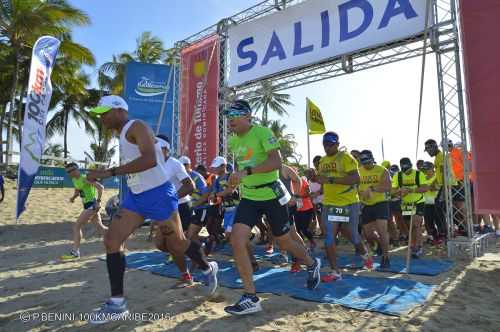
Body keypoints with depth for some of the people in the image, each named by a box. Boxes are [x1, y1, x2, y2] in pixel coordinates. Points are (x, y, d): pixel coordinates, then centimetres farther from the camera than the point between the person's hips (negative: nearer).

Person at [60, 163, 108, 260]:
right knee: (100, 228, 15)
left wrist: (98, 201, -26)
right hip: (87, 205, 10)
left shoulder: (85, 178, -17)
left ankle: (75, 252, -3)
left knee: (77, 226, -10)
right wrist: (73, 197, 6)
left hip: (92, 205, -10)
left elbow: (100, 187, -23)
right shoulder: (74, 180, 10)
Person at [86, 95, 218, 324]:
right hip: (135, 196, 9)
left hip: (158, 194, -9)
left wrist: (109, 172, -33)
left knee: (177, 244, 7)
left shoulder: (136, 127, -16)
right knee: (111, 240, -3)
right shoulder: (123, 134, 14)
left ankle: (208, 269, 35)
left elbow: (150, 160, -32)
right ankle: (117, 303, 6)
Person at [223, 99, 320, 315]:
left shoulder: (262, 133, -15)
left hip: (272, 195, -5)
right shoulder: (233, 141, 7)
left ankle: (312, 264, 44)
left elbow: (276, 162, -28)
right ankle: (251, 298, -3)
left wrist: (246, 171, -36)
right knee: (237, 240, -13)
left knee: (284, 243, 11)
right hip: (248, 197, 6)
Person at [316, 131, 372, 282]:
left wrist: (331, 179, -28)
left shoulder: (346, 157, -12)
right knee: (329, 238, -1)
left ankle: (364, 253, 43)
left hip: (348, 203, -5)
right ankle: (334, 271, 9)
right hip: (329, 204, 6)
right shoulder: (322, 161, 11)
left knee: (351, 234, 10)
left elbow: (355, 179, -24)